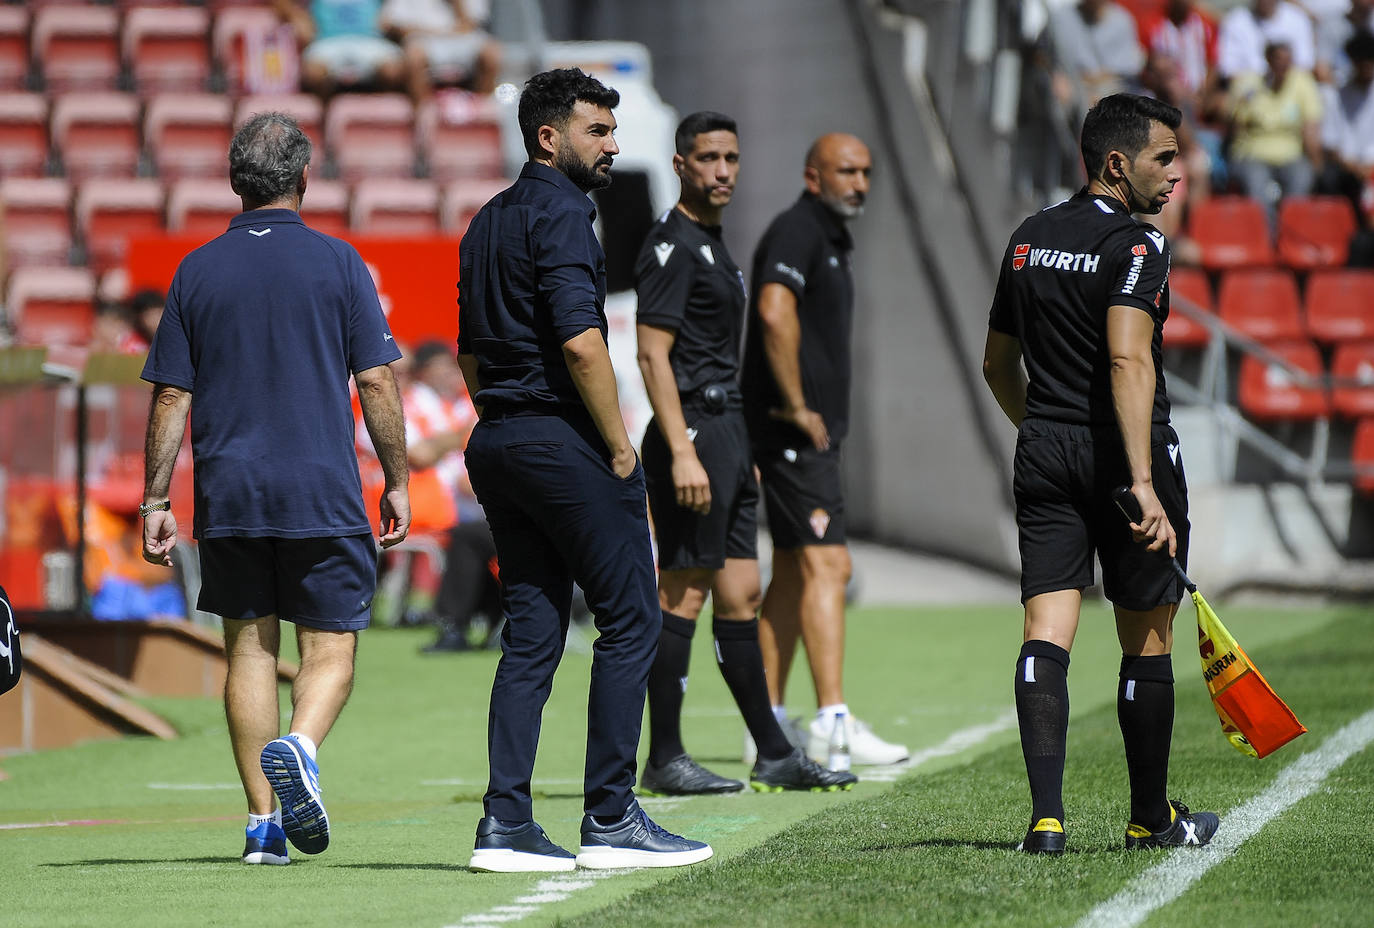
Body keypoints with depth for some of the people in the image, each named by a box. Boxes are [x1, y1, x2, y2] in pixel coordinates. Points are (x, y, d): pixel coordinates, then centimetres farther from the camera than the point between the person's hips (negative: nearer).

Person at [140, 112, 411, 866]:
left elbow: (171, 397, 4)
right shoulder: (337, 264, -1)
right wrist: (395, 481, 7)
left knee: (249, 649, 9)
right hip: (323, 493, -2)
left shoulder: (197, 271, 5)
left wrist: (154, 500, 8)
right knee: (330, 647, 4)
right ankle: (299, 747, -26)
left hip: (227, 494, 2)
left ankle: (264, 822, 5)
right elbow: (376, 382, -2)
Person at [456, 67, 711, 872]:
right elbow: (580, 343, -20)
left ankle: (506, 825, 2)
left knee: (533, 632, 8)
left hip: (497, 444, 9)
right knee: (631, 621, -2)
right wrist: (619, 446, -13)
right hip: (563, 440, -9)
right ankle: (610, 818, -4)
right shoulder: (559, 214, -11)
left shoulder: (488, 223, 18)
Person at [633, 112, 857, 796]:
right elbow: (653, 355, -18)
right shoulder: (672, 246, -11)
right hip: (692, 430, -10)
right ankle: (664, 760, -3)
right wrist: (682, 453, -24)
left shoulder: (711, 246, 19)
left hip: (727, 429, 10)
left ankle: (774, 755, 12)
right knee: (684, 593, -7)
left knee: (740, 593, 10)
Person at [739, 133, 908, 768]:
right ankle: (832, 722, -22)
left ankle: (768, 723, 14)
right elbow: (775, 312, -28)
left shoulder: (827, 240, 21)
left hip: (814, 431, 11)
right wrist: (796, 406, -23)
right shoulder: (796, 232, -12)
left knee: (791, 575, 11)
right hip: (792, 431, -11)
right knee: (825, 566, -16)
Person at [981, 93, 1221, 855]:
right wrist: (1144, 482, -29)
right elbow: (1127, 359, -24)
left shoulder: (1028, 241, 12)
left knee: (1046, 633, -3)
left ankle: (1047, 814, -17)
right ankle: (1150, 818, 20)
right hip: (1121, 454, -6)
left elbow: (998, 366, 20)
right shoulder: (1137, 245, -12)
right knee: (1146, 643, 9)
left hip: (1043, 453, 6)